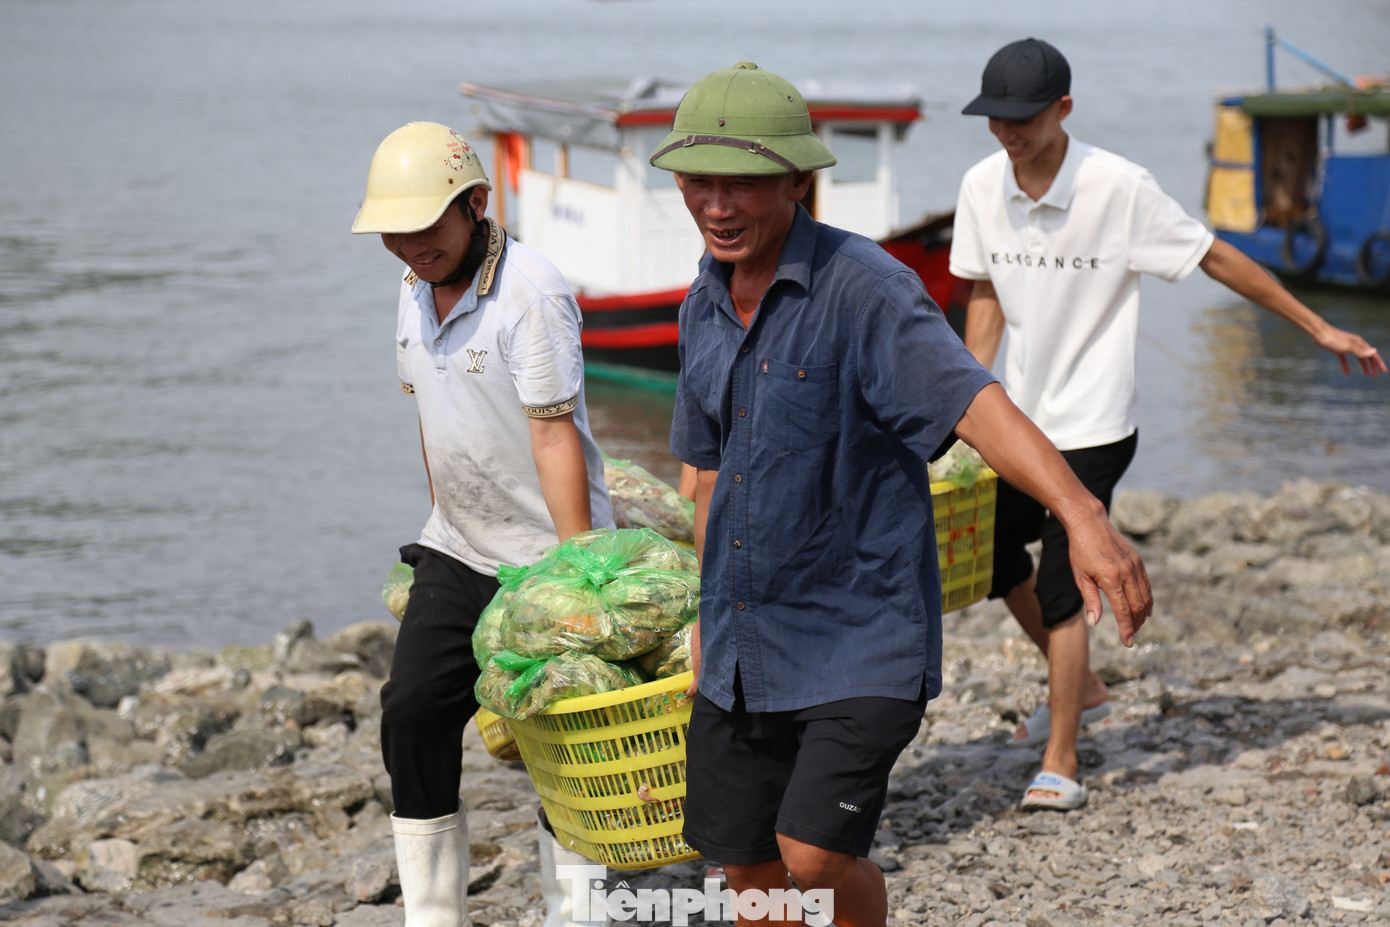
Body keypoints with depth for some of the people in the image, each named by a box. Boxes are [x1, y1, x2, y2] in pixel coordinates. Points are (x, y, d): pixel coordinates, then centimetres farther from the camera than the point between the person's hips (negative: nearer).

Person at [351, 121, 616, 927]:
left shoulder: (531, 293, -19)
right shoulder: (416, 292, 7)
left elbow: (556, 439, -21)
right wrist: (448, 526, 19)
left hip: (548, 557, -7)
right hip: (458, 554, 8)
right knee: (413, 714, 2)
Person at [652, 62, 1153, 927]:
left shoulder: (863, 288, -18)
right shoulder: (705, 305, 6)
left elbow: (975, 403, -32)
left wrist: (1084, 515, -47)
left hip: (859, 636, -7)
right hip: (745, 645, 7)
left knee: (814, 856, -16)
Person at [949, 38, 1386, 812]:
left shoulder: (1119, 187, -18)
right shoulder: (982, 187, -4)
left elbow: (1216, 258, -9)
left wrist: (1318, 328, -5)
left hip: (1093, 425, -6)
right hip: (1022, 419, 6)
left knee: (1061, 589, -9)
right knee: (996, 561, 16)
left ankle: (1061, 761, 4)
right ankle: (1082, 688, 40)